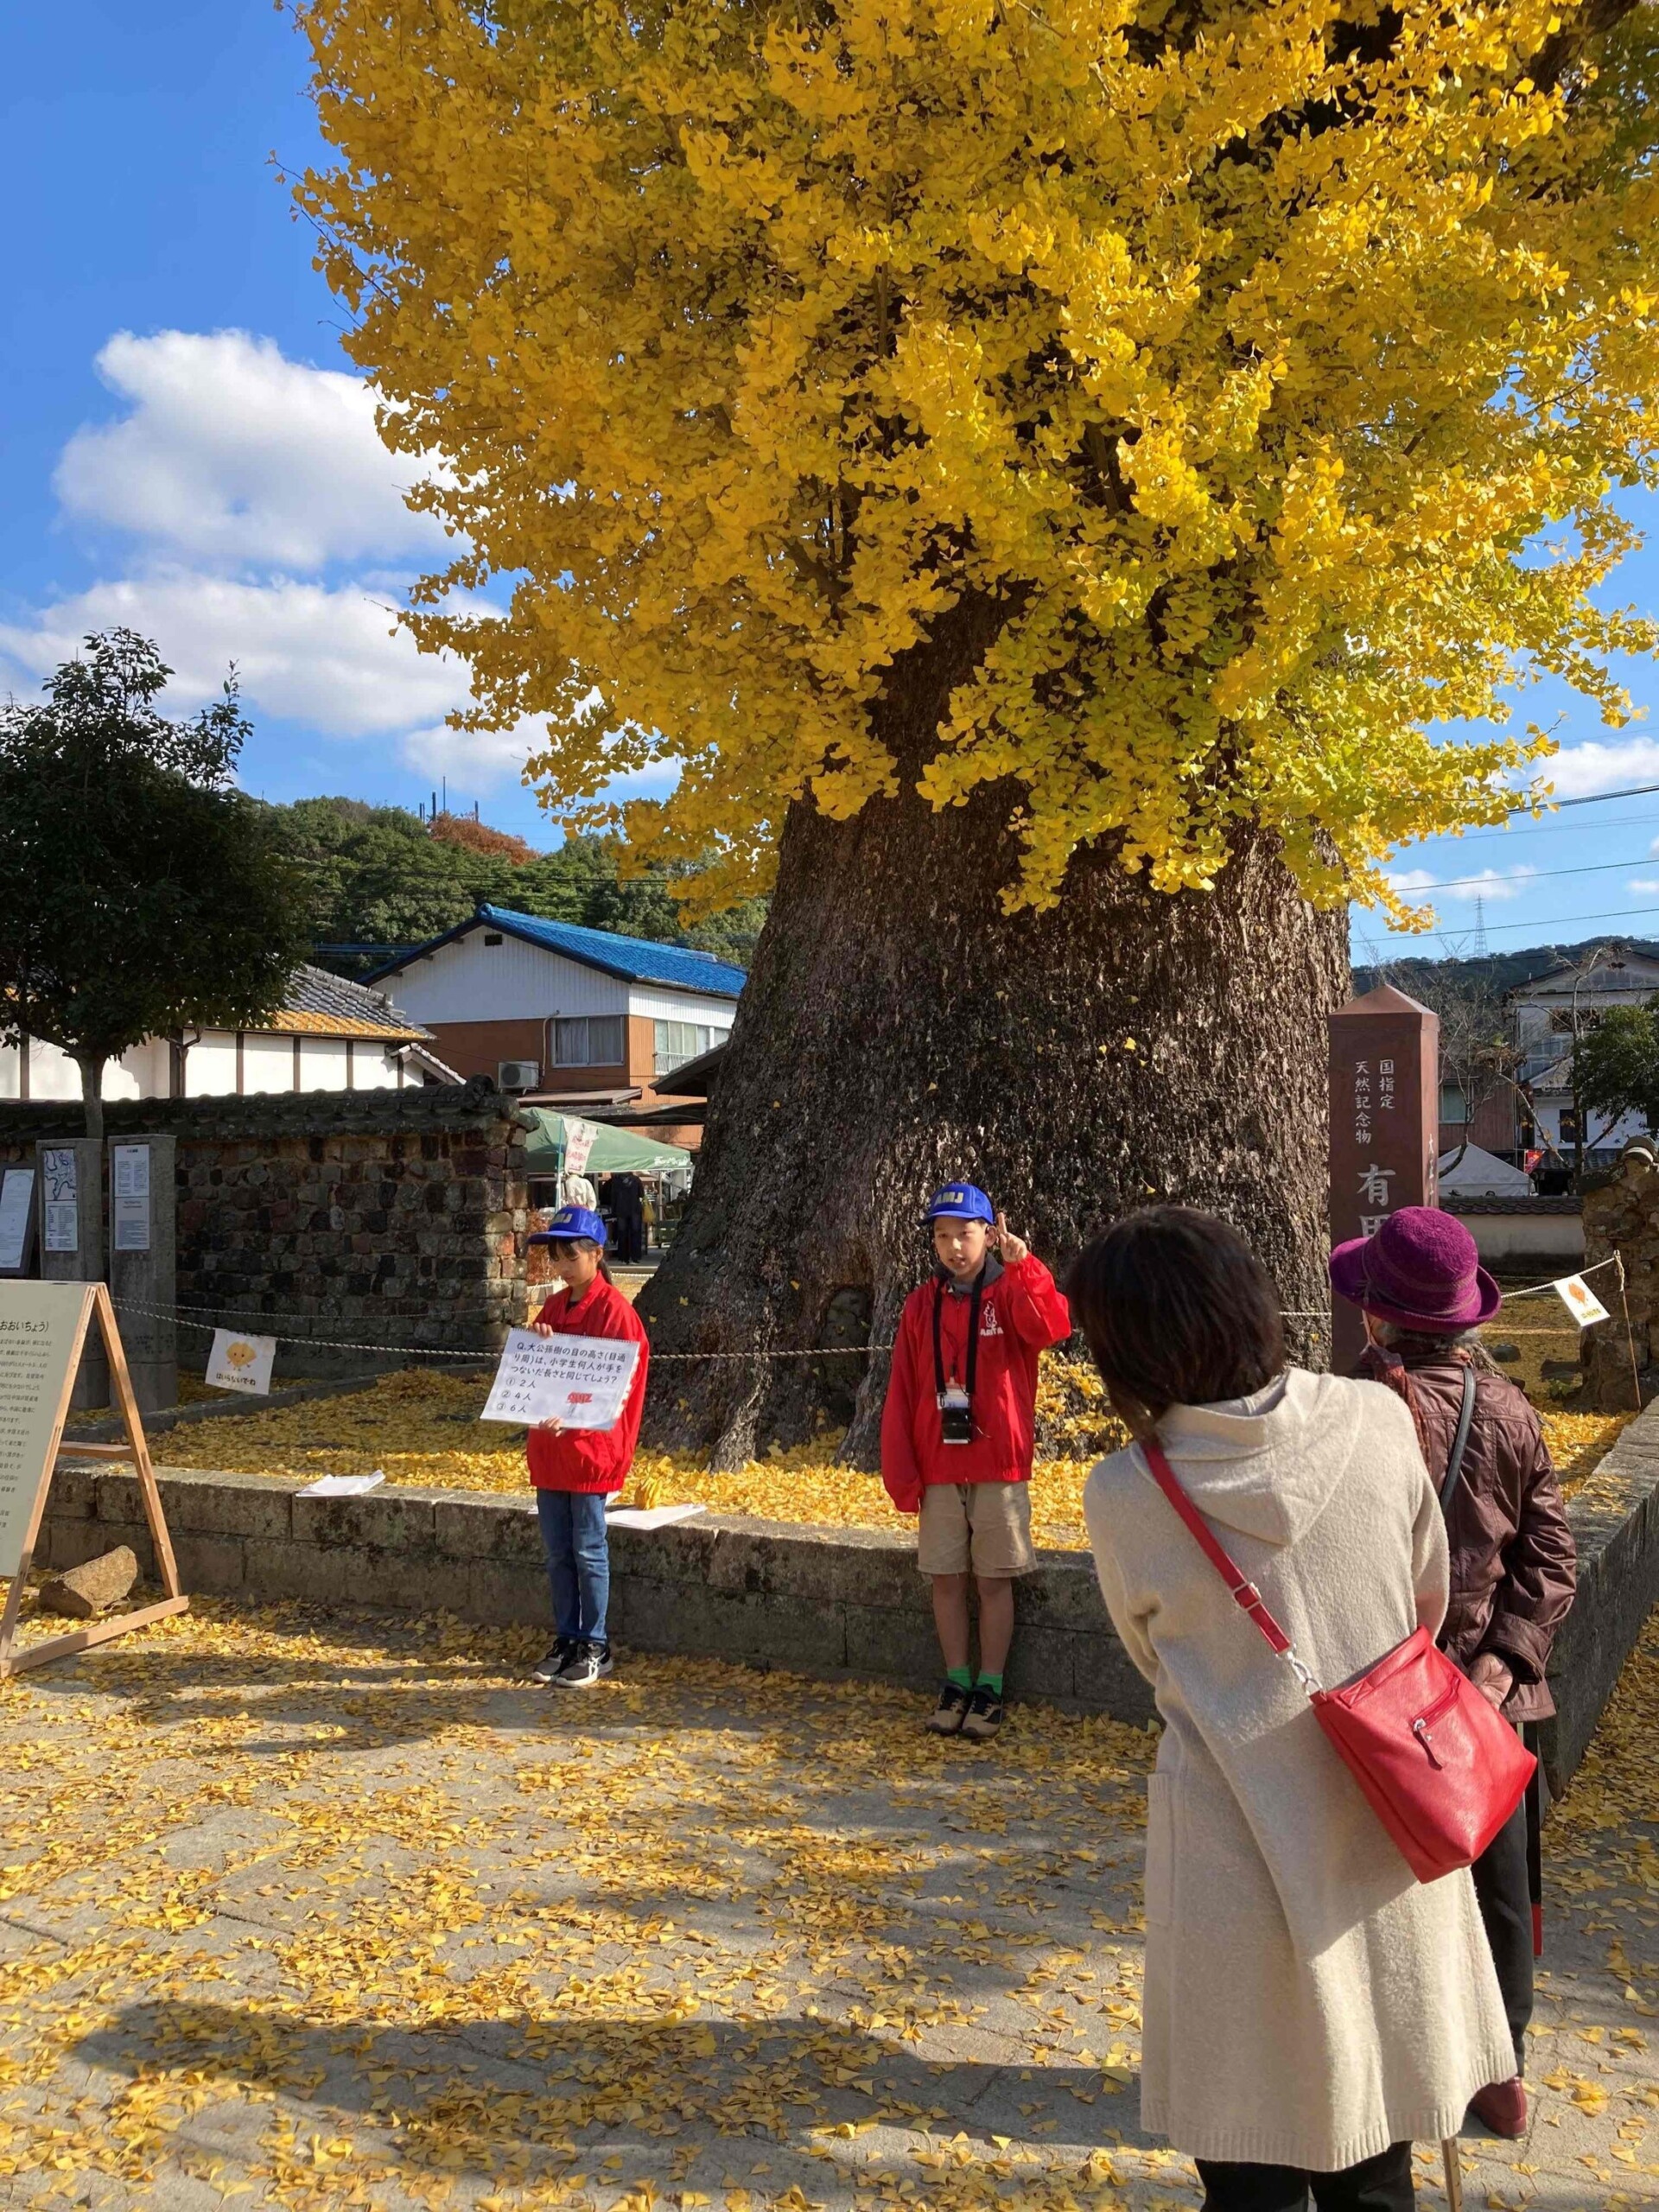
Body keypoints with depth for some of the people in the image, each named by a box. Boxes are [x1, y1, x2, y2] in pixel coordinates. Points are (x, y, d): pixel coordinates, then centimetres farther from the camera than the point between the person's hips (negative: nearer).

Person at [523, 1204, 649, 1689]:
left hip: (592, 1445, -7)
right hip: (548, 1445, 7)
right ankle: (566, 1640, 22)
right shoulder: (554, 1307, 12)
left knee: (588, 1549, 1)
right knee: (557, 1551, 11)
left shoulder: (614, 1309, -10)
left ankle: (595, 1648, 11)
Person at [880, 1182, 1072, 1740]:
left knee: (995, 1581, 5)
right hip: (938, 1471, 3)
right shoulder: (921, 1304, 5)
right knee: (947, 1580, 8)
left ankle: (990, 1689, 16)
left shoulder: (1011, 1292, -2)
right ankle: (956, 1683, 21)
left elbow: (1053, 1327, -25)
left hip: (1000, 1468, -2)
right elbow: (900, 1394, 4)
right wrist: (902, 1474, -1)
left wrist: (1024, 1265, -36)